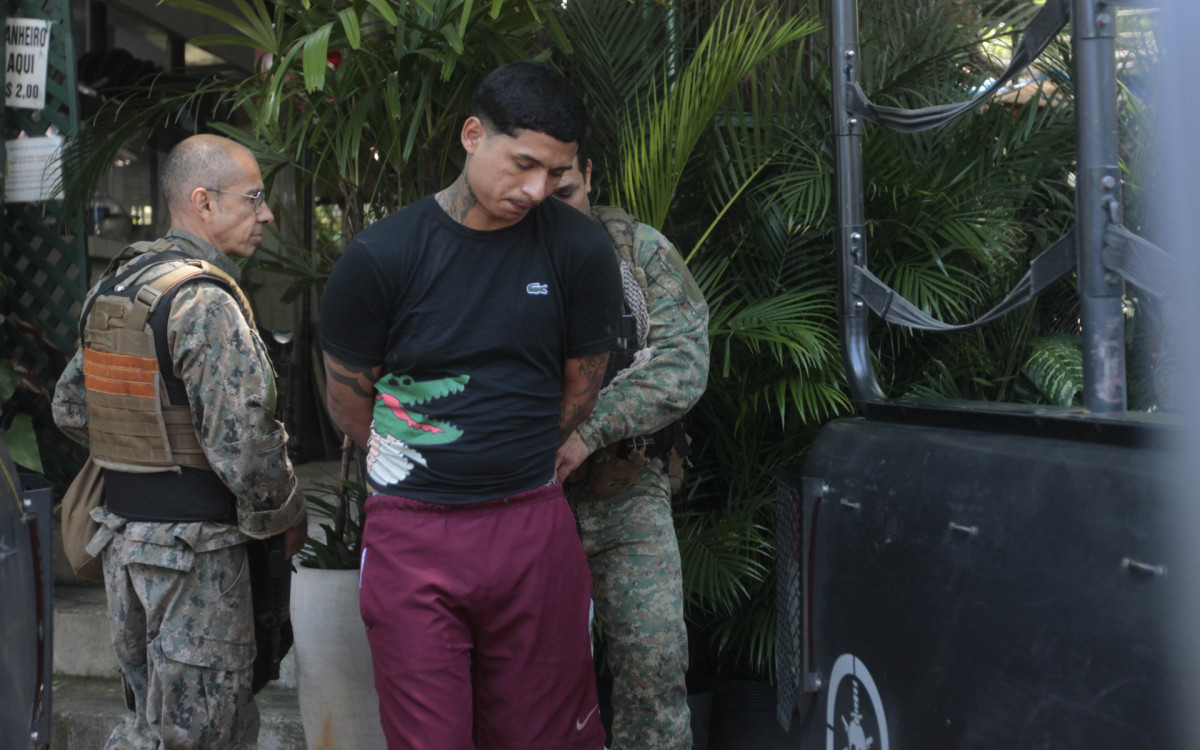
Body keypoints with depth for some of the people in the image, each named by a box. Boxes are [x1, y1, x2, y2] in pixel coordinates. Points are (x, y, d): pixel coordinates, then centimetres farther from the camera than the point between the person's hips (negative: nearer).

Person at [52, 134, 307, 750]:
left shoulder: (114, 287, 10)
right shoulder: (205, 302, -18)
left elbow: (70, 406, 17)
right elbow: (245, 442, -22)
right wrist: (285, 519, -7)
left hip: (121, 532, 9)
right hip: (194, 544, -9)